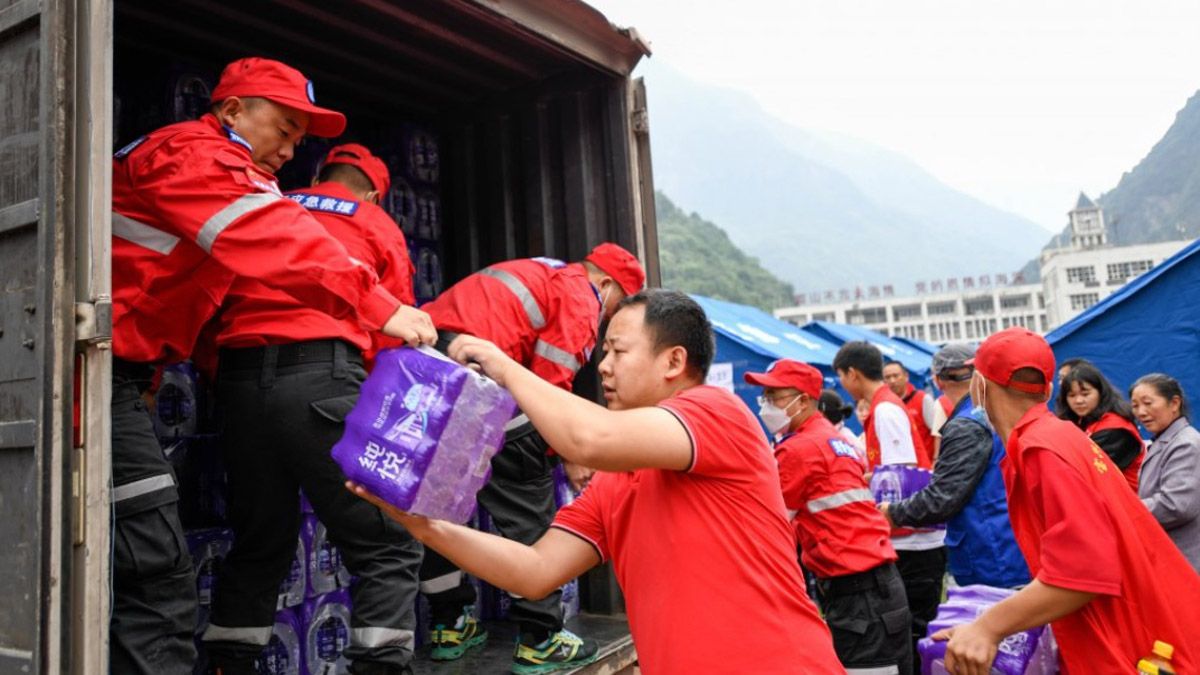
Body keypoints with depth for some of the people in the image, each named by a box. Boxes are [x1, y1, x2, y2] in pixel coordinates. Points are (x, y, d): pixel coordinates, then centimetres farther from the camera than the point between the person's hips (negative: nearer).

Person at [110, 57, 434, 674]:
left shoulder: (206, 164, 22)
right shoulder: (193, 153, -10)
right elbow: (276, 242, -26)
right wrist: (380, 308, -33)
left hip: (121, 370, 10)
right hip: (101, 366, -10)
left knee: (146, 570, 12)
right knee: (156, 571, -13)